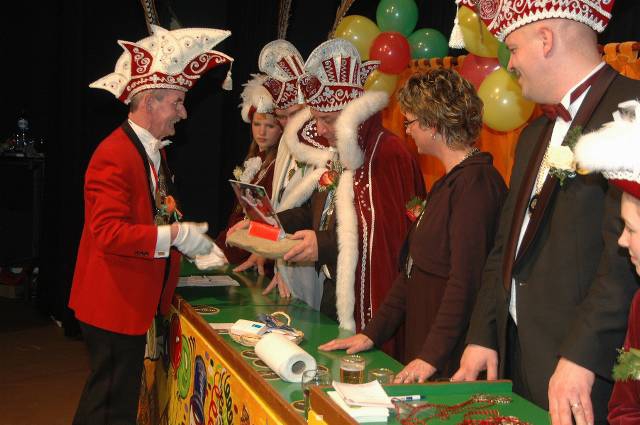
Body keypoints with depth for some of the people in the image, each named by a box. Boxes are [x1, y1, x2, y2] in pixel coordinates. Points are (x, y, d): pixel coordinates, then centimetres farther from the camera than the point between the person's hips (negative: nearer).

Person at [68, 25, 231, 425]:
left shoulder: (154, 151, 13)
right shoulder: (114, 155, -19)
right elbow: (109, 232, -25)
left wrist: (191, 242, 8)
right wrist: (174, 236, -26)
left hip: (139, 299, 10)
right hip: (115, 303, -10)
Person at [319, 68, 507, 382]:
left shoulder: (477, 182, -16)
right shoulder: (448, 182, 16)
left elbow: (465, 279, -21)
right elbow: (413, 268, 17)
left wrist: (432, 356, -21)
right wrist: (373, 333, 14)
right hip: (421, 346, 9)